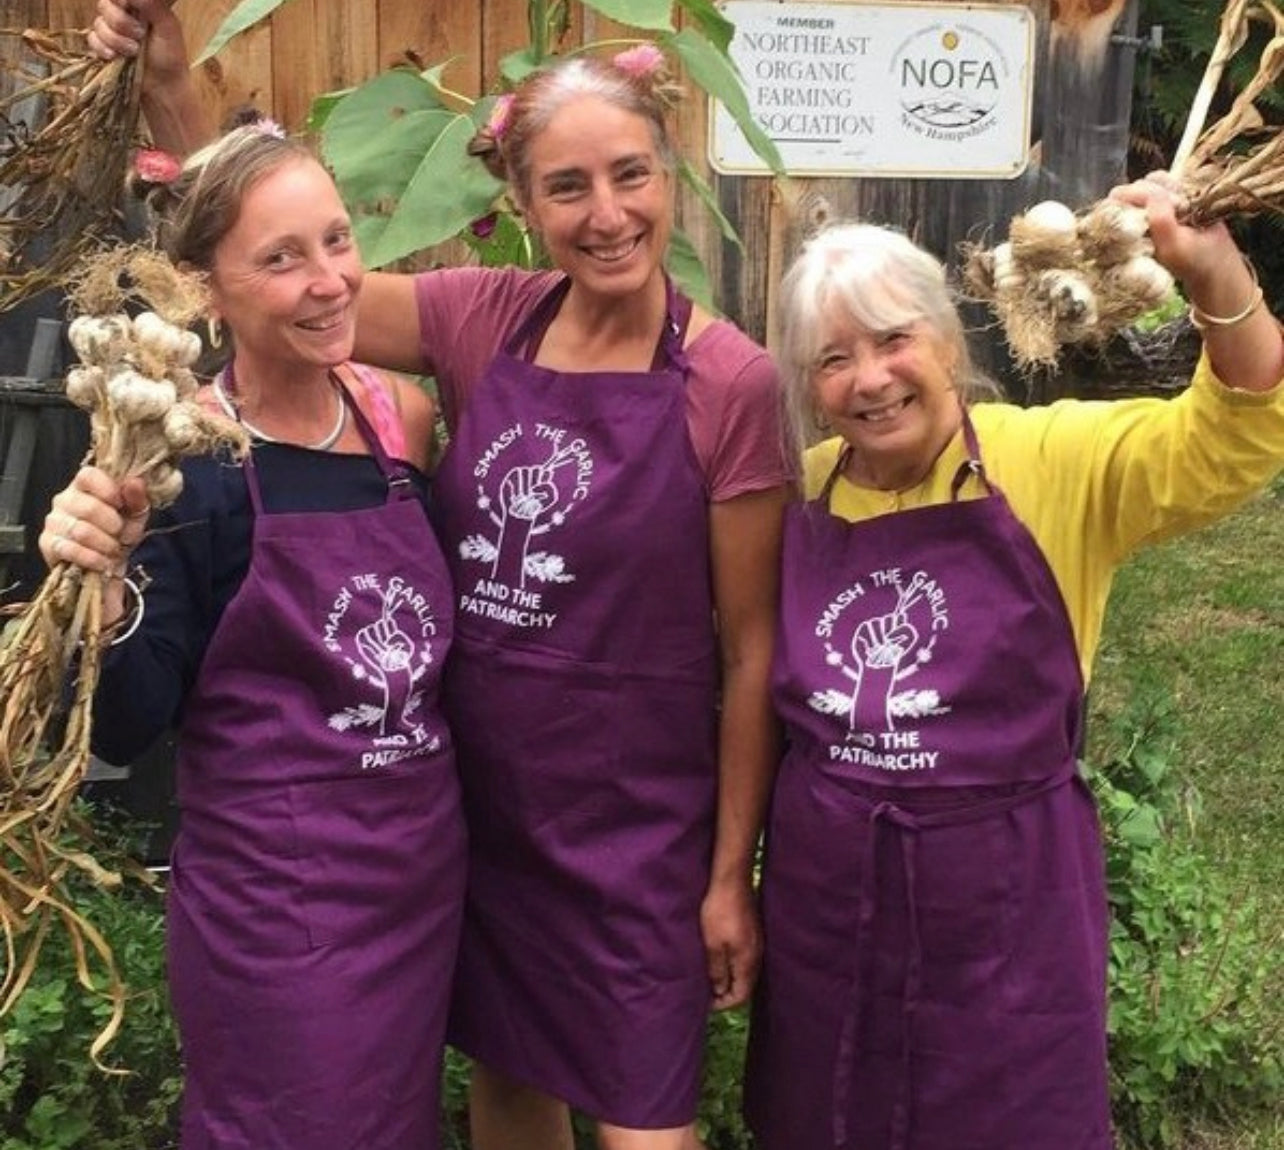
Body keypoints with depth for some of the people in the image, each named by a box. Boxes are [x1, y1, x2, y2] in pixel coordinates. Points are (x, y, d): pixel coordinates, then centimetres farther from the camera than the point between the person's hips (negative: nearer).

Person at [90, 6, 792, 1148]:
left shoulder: (733, 381, -14)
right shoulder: (484, 320, -4)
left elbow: (750, 649, -9)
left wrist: (731, 871, -5)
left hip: (635, 823, -4)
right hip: (478, 795, 4)